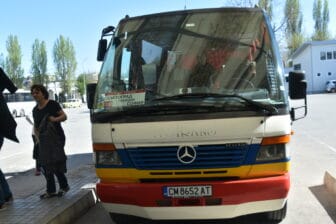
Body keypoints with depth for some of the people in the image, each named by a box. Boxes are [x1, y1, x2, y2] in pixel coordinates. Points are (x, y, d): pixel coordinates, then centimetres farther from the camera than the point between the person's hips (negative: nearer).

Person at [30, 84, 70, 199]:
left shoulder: (52, 104, -2)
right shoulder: (35, 110, 16)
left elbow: (64, 116, -2)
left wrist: (56, 119, -21)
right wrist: (37, 138, 8)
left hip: (56, 138, -6)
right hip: (43, 140, 6)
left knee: (56, 162, -12)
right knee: (45, 164, 4)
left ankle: (64, 186, 6)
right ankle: (50, 190, 14)